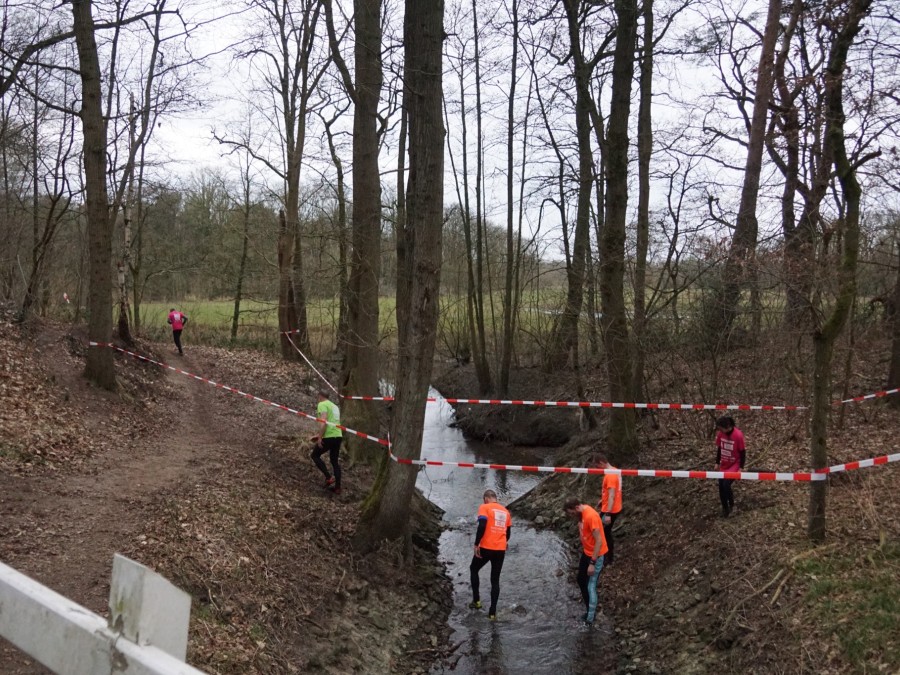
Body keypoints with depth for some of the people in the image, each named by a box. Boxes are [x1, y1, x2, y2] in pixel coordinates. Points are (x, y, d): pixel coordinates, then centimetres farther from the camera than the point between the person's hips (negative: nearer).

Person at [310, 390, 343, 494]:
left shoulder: (322, 404, -4)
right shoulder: (334, 406, 21)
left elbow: (324, 421, -18)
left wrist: (320, 438, -17)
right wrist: (320, 435, 29)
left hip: (329, 436, -8)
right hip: (338, 436, 8)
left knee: (314, 455, 10)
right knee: (335, 461, 16)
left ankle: (329, 477, -1)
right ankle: (337, 487, 14)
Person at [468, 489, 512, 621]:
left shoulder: (484, 507, -4)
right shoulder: (505, 511, 14)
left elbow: (482, 526, -17)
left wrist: (476, 544, -13)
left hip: (486, 547, -4)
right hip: (501, 550, 4)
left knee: (473, 570, 21)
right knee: (495, 580, 10)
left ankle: (476, 600, 18)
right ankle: (492, 612, 5)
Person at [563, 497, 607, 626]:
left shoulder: (591, 516, -29)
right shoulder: (581, 513, -1)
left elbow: (599, 541, -27)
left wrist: (592, 563, -24)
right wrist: (583, 551, 19)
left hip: (596, 555, -9)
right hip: (586, 552, 9)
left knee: (591, 586, -2)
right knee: (580, 580, 18)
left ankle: (590, 619, 9)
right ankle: (589, 609, 33)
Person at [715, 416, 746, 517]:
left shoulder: (738, 435, -22)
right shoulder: (720, 434, -8)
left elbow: (742, 452, -13)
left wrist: (741, 468, -12)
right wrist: (717, 463, 10)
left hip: (734, 465, -5)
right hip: (723, 465, 5)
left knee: (726, 485, -16)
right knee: (721, 486, 1)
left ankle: (731, 506, 10)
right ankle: (725, 508, 21)